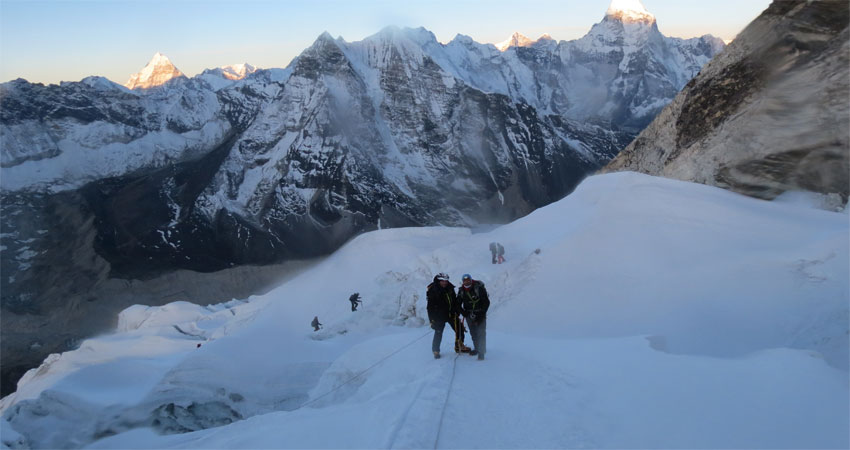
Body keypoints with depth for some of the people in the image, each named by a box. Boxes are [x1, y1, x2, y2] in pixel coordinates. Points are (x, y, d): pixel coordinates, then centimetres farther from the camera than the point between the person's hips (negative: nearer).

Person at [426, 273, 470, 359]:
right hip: (439, 316, -5)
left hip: (451, 314, 5)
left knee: (459, 328, 7)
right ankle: (436, 351, 14)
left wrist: (457, 311, 10)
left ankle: (459, 346, 26)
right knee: (438, 333, -3)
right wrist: (432, 320, -13)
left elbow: (455, 301, 15)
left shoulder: (450, 288, 1)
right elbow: (430, 307, -11)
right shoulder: (432, 290, -14)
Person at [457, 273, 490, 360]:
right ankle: (477, 349, 29)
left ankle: (481, 352, -9)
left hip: (480, 314, -4)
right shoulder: (461, 291, -1)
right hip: (469, 315, 4)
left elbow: (486, 302, -10)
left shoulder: (479, 288, -14)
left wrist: (481, 314, -14)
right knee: (473, 333, 13)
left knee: (481, 333, -11)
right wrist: (464, 313, -3)